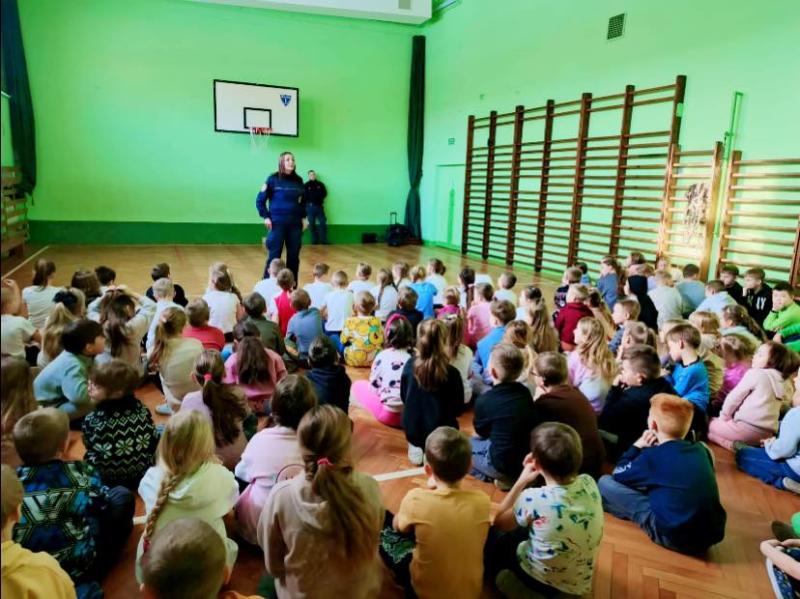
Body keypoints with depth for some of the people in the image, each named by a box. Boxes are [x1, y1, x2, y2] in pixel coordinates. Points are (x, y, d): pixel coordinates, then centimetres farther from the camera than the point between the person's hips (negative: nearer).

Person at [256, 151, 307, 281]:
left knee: (294, 256, 6)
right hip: (277, 224, -4)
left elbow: (303, 201, 19)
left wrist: (303, 217, 10)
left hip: (295, 224, 4)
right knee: (274, 256, -3)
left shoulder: (298, 180, 8)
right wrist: (265, 217, -7)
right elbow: (260, 200, 0)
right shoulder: (273, 179, -3)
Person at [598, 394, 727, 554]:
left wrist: (637, 447, 11)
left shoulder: (653, 456, -10)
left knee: (605, 483, -3)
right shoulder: (702, 450, 5)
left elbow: (618, 475, 3)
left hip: (675, 537, -7)